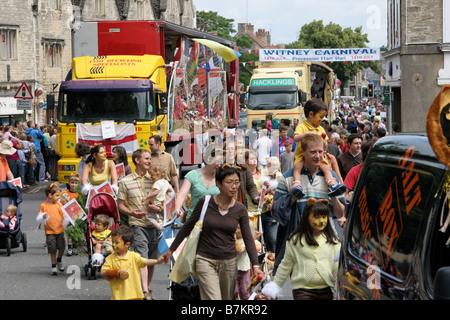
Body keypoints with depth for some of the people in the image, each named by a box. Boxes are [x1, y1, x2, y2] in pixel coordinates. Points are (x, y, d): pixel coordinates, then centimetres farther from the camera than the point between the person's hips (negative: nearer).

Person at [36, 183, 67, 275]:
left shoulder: (59, 204, 4)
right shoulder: (43, 206, -2)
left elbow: (64, 215, 6)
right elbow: (38, 219, 2)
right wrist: (43, 216, -20)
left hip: (60, 230, 2)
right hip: (49, 231, -2)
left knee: (62, 247, 3)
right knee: (52, 250, 0)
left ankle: (59, 260, 31)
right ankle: (53, 266, 13)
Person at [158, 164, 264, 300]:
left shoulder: (240, 209, -1)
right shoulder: (205, 202, -6)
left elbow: (248, 239, 0)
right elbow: (188, 227, 4)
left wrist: (255, 265, -12)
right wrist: (171, 250, 8)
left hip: (229, 262, 3)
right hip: (205, 260, -3)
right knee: (213, 299, -15)